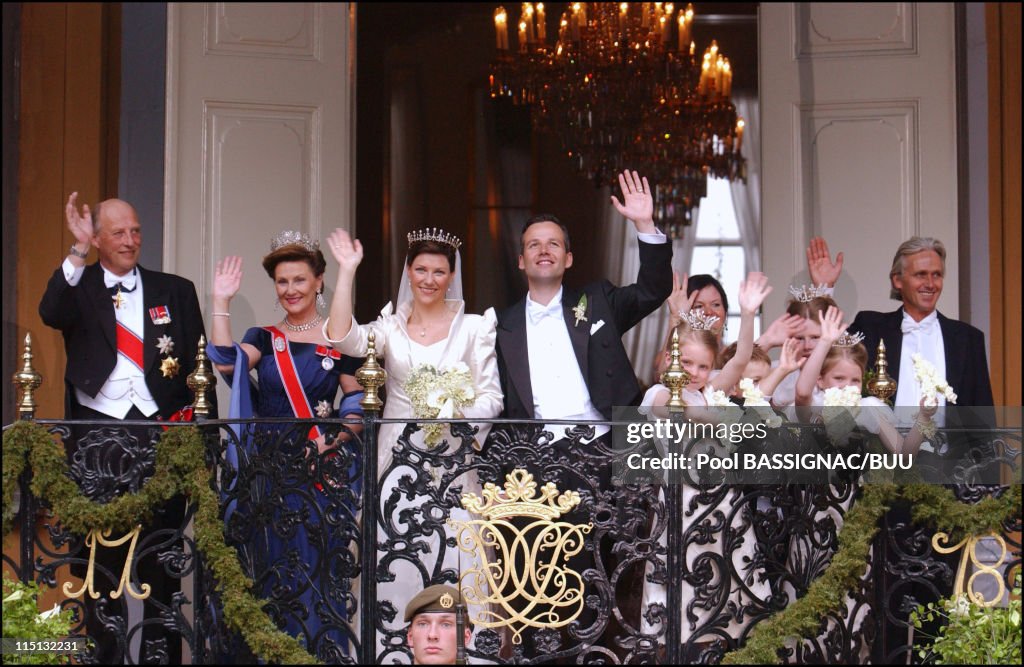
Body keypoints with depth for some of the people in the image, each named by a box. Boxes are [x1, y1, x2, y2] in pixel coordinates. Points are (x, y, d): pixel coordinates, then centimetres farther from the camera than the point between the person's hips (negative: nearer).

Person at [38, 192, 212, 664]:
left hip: (161, 435, 1)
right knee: (99, 555, 5)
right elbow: (50, 314, -15)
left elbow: (198, 364, 8)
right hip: (96, 437, 0)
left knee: (161, 557, 3)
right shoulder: (77, 288, 7)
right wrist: (78, 253, -23)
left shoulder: (175, 291, 10)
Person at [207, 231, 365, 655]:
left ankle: (320, 651, 9)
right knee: (269, 568, 4)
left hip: (321, 474, -2)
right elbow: (226, 364, -11)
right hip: (267, 472, 2)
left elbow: (358, 407, 2)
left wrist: (334, 440, -14)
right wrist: (221, 303, -12)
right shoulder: (263, 339, 9)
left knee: (315, 568, -1)